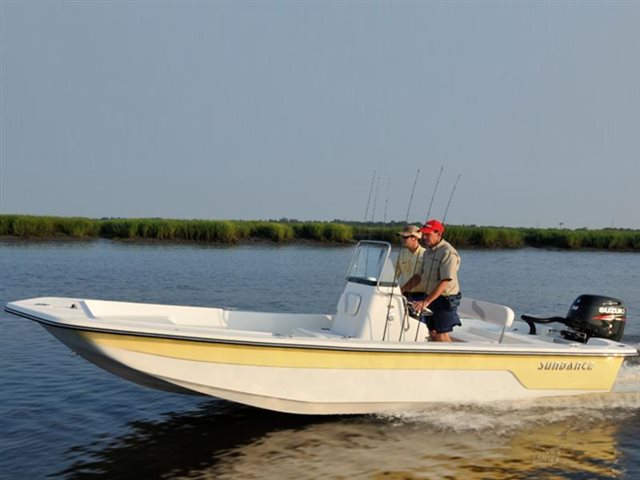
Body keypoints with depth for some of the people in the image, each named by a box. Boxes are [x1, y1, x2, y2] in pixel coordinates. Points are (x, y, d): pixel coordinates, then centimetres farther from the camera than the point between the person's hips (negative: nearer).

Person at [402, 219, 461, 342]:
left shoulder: (448, 252, -19)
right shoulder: (428, 252, 10)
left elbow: (445, 282, -25)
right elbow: (419, 276, 16)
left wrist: (427, 301, -30)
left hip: (445, 299, -8)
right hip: (431, 298, 8)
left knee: (441, 335, -7)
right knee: (433, 334, 12)